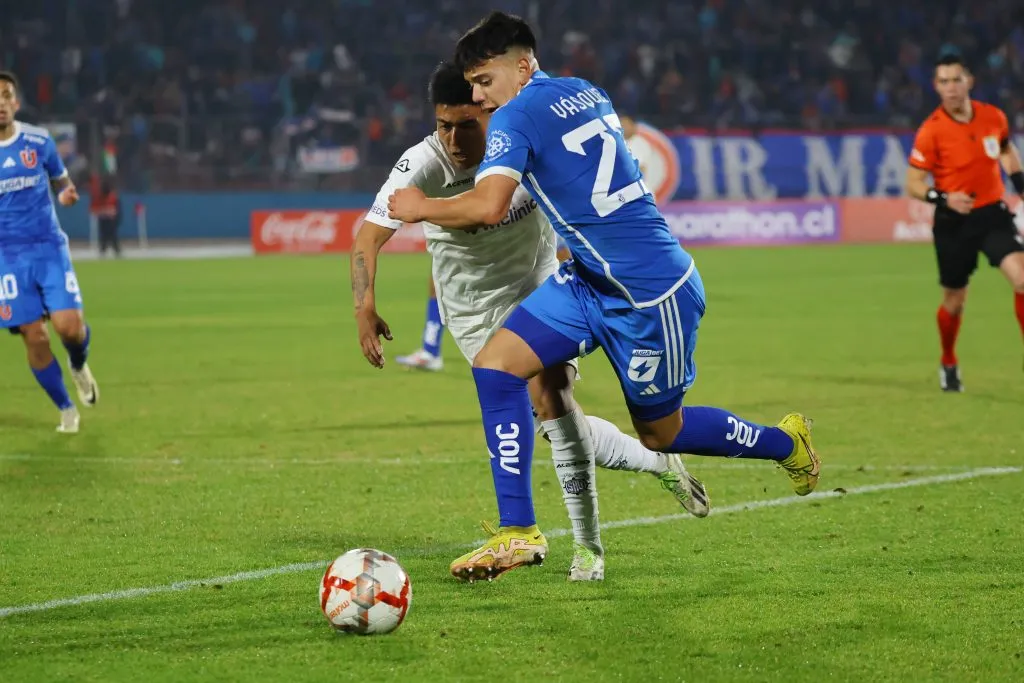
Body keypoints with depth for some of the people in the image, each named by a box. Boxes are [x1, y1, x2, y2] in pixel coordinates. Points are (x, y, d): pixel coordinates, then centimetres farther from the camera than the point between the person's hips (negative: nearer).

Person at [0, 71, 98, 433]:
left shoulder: (39, 141, 0)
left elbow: (61, 179, 14)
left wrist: (66, 193, -9)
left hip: (50, 247, 0)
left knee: (69, 325, -15)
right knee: (34, 338, -4)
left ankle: (79, 366, 23)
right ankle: (66, 410, 16)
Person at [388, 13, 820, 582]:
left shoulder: (517, 116, -17)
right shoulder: (585, 92, 9)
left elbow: (488, 207, -29)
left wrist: (423, 209, -10)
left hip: (650, 293, -9)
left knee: (661, 434, 9)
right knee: (496, 363, -2)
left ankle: (786, 442, 33)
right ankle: (518, 532, -3)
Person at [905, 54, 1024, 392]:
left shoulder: (993, 117, -2)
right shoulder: (931, 131, -13)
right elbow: (914, 184, -9)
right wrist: (944, 198, -26)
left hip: (992, 214, 2)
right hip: (953, 223, -2)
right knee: (954, 301, 9)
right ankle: (948, 364, 37)